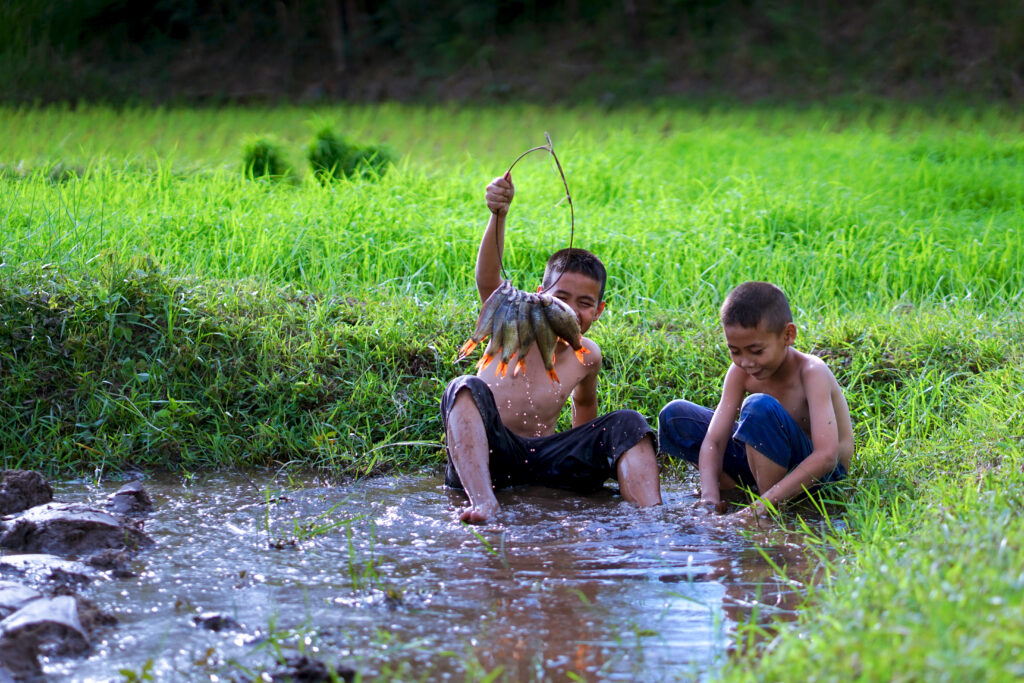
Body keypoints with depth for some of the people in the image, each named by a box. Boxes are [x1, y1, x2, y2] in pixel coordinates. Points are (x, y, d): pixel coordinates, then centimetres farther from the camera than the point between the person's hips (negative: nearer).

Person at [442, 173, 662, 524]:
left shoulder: (587, 356, 9)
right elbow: (488, 280, -25)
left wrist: (585, 451, 27)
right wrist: (498, 216, -41)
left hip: (544, 460, 3)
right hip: (491, 454, -3)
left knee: (627, 423, -13)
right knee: (467, 388, -31)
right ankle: (482, 502, -52)